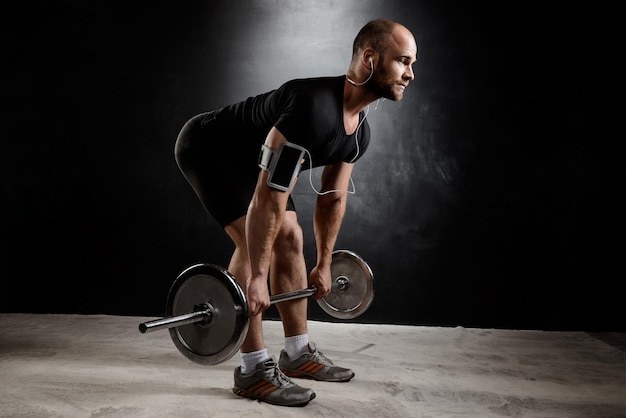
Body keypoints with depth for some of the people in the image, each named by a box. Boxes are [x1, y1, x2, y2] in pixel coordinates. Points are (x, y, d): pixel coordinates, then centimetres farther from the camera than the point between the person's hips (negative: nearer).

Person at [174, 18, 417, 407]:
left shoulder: (359, 132, -5)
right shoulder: (313, 106, -36)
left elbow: (333, 198, 6)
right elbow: (269, 196, -35)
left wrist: (324, 265, 11)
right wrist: (257, 277, -31)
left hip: (247, 158, 9)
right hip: (207, 145, -9)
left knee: (290, 238, 5)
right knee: (253, 242, -21)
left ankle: (298, 353, 16)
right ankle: (254, 369, -11)